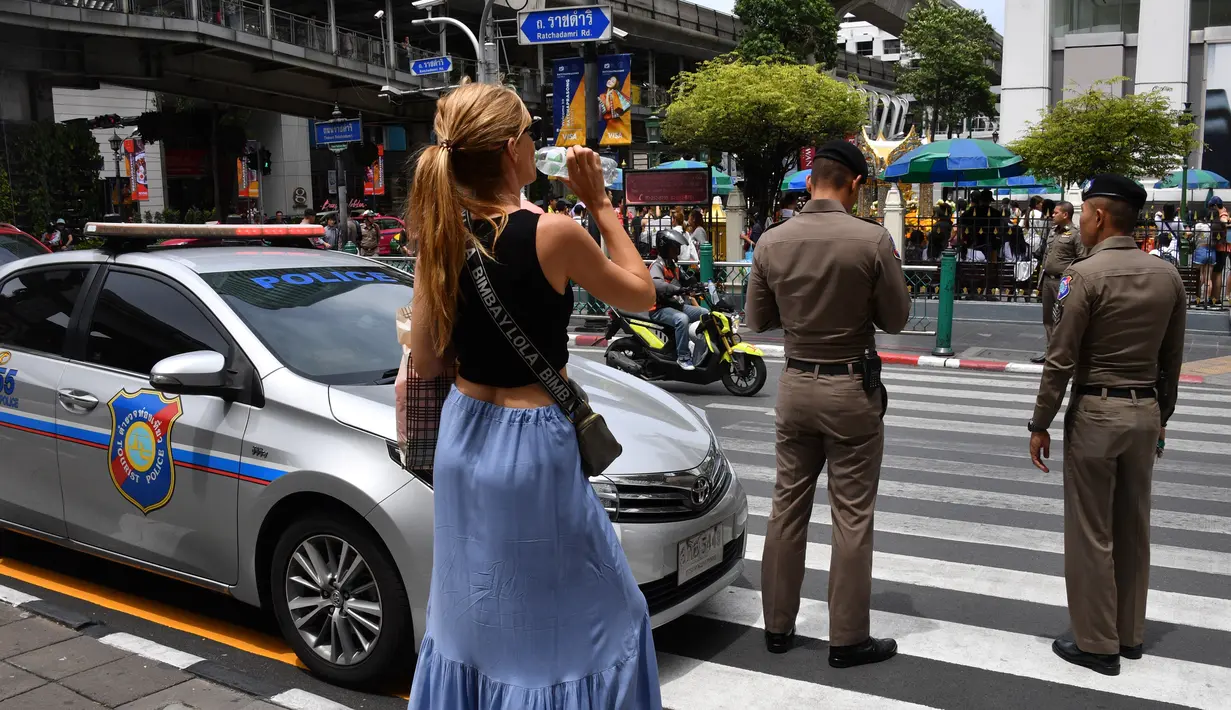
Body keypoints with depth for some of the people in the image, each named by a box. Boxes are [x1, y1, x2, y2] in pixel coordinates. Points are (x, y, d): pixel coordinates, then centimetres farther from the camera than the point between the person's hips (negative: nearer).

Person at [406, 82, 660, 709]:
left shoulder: (441, 239, -1)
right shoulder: (553, 233, -18)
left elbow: (426, 363, 4)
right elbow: (640, 294, 0)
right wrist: (601, 205, 3)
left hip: (462, 439, 7)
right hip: (531, 447, -7)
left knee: (473, 617, 23)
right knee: (603, 616, 12)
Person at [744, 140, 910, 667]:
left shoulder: (772, 242, -3)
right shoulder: (872, 240, -14)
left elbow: (758, 319, 6)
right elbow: (895, 318, -5)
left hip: (796, 384, 4)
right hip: (852, 389, -4)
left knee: (787, 507, 13)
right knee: (852, 517, 5)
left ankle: (778, 625, 24)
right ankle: (848, 639, 14)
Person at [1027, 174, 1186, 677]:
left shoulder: (1084, 274, -15)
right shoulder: (1168, 276, 4)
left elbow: (1060, 360, -15)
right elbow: (1172, 360, 10)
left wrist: (1040, 425, -7)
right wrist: (1161, 417, 21)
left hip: (1096, 412, -6)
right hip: (1146, 410, 7)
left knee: (1091, 533, 4)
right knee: (1133, 528, 16)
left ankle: (1097, 644, 14)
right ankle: (1129, 634, 29)